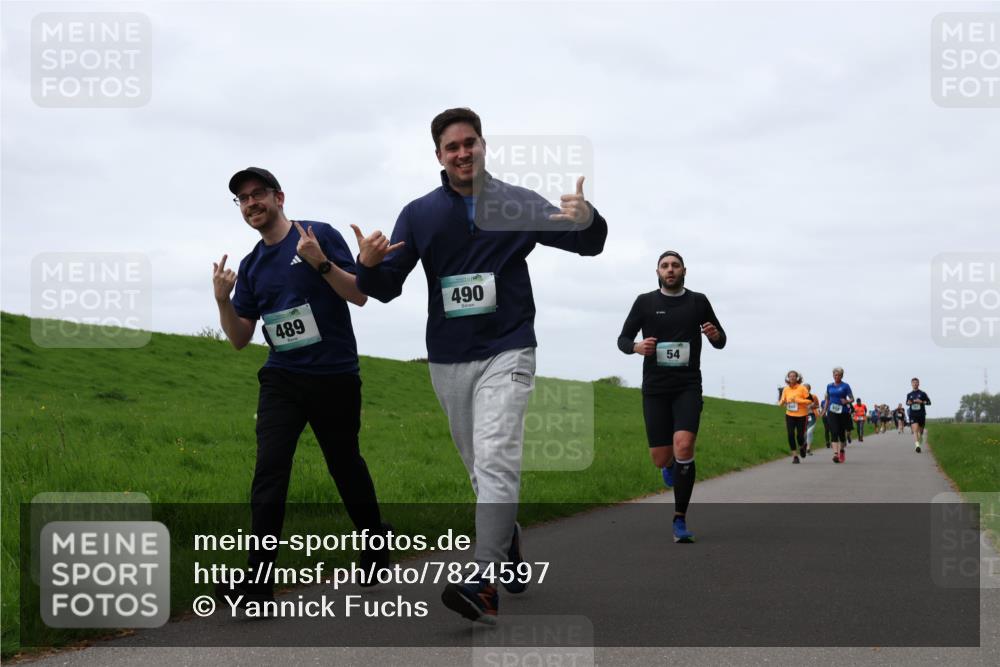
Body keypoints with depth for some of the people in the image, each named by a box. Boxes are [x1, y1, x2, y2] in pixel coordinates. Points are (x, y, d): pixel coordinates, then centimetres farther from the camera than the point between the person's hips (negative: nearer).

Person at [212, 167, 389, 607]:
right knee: (269, 470, -12)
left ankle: (376, 555, 33)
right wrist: (223, 301, -7)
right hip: (282, 380, 3)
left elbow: (359, 295, -8)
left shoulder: (320, 235, -3)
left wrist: (321, 263, -22)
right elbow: (240, 339, 10)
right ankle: (258, 584, -15)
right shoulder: (251, 266, 10)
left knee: (346, 466, 10)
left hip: (336, 377, -3)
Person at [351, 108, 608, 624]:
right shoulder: (419, 214, 4)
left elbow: (587, 245, 1)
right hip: (447, 362, 3)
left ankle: (484, 583, -22)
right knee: (479, 467, 13)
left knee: (495, 461, -18)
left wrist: (588, 220, -25)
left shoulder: (518, 205, -1)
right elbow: (387, 288, 2)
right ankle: (509, 546, 36)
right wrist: (369, 265, -23)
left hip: (506, 353, -3)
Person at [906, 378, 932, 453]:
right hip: (913, 415, 0)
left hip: (921, 415, 0)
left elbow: (929, 402, 3)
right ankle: (917, 445, -26)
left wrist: (921, 402, -14)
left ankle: (920, 438, 46)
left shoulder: (922, 393, 1)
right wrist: (908, 403, -2)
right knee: (915, 430, -17)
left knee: (920, 431, 13)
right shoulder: (909, 395, 8)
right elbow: (907, 402, 22)